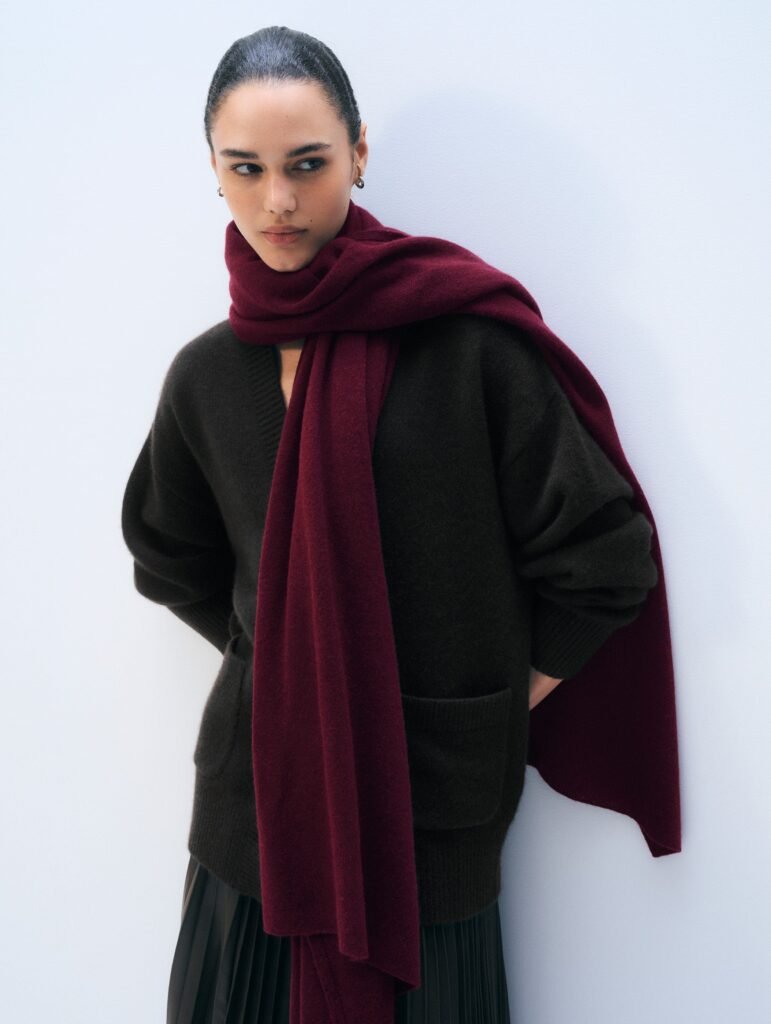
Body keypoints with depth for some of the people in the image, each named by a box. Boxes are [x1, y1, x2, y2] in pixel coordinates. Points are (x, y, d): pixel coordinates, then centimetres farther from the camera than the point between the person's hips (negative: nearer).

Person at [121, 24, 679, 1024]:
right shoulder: (208, 376, 1)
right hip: (262, 791, 3)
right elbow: (169, 557, 18)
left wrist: (505, 690, 0)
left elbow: (604, 555, -7)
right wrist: (280, 655, 10)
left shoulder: (469, 334, -11)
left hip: (432, 806, -3)